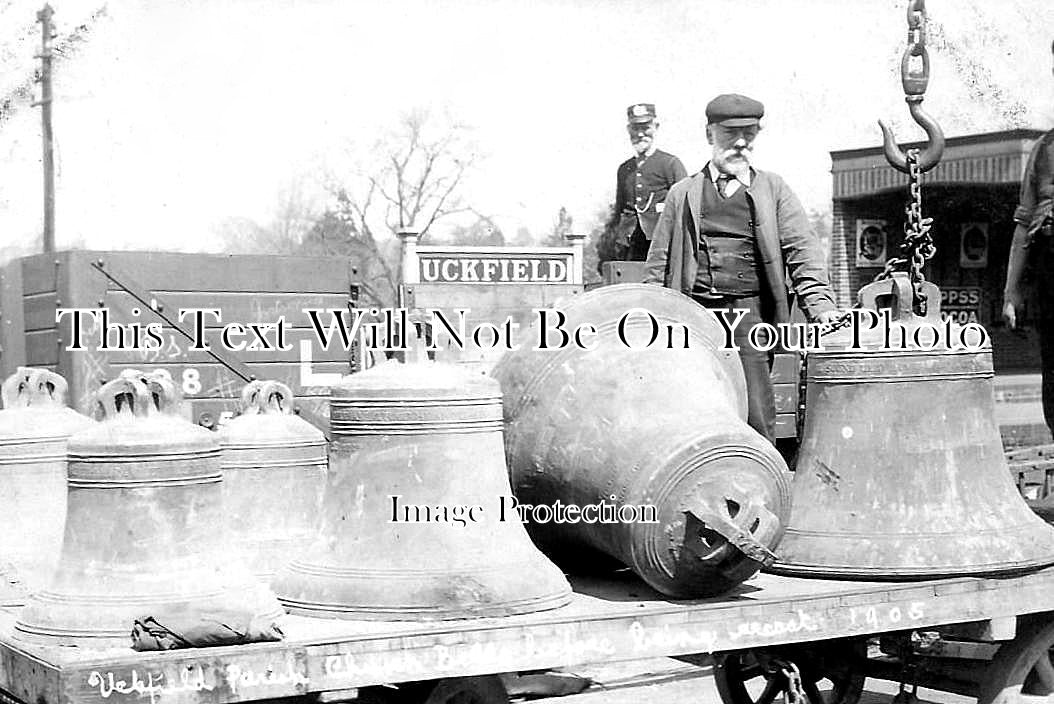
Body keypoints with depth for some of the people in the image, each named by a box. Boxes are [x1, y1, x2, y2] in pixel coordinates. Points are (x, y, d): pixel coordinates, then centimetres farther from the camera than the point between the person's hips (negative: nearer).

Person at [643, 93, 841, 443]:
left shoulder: (772, 189, 14)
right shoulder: (683, 194, 16)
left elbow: (802, 249, 5)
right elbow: (659, 261, 15)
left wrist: (820, 304, -10)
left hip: (751, 312, -1)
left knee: (755, 416, -7)